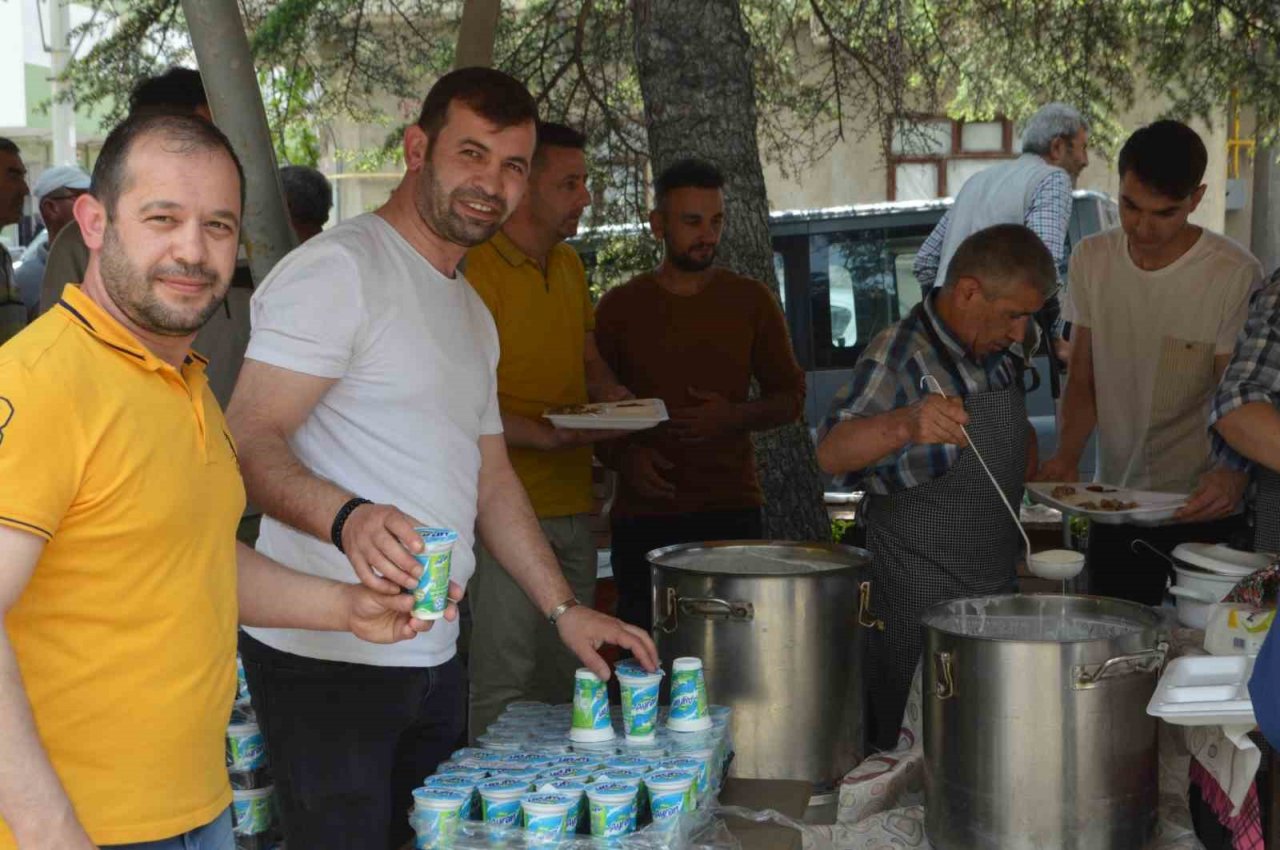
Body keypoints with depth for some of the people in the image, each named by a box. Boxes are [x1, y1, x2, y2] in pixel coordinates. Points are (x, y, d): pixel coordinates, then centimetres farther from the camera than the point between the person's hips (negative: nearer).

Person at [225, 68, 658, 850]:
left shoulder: (473, 313, 19)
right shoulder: (337, 268, -9)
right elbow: (250, 439, -18)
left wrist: (565, 609, 16)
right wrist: (347, 517, -36)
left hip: (435, 658, 9)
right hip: (329, 658, -8)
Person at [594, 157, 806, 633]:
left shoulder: (751, 300, 9)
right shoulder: (620, 306, 7)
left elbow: (790, 396, 12)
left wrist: (736, 417, -9)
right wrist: (624, 457, -10)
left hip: (731, 509, 1)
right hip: (644, 514, 0)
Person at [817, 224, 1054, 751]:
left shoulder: (1004, 352, 6)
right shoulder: (900, 356, -17)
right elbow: (831, 455, -31)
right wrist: (905, 424, -48)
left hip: (998, 589, 7)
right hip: (921, 603, -7)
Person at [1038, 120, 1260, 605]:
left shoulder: (1235, 275, -13)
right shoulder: (1092, 259, 1)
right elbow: (1082, 380, 6)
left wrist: (1233, 475, -33)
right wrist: (1067, 458, -11)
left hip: (1201, 510, -4)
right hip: (1112, 505, 4)